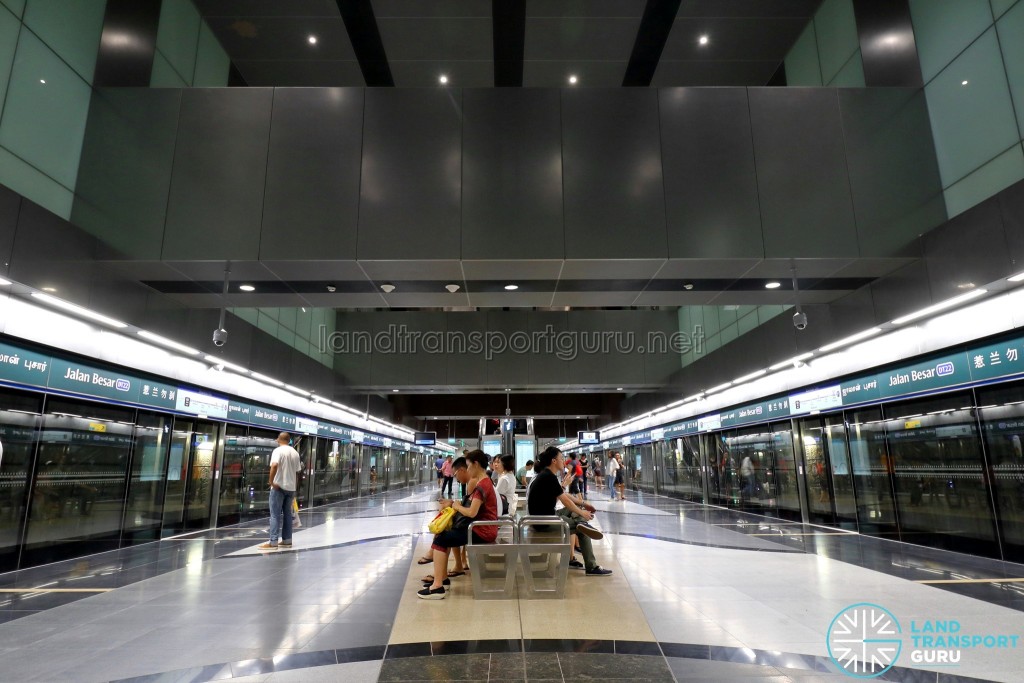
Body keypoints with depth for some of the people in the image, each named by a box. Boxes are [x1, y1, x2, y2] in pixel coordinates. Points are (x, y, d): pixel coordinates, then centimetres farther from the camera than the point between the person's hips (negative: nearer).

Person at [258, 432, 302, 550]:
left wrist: (271, 481, -20)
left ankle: (273, 542, -5)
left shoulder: (278, 450, -9)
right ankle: (287, 540, 15)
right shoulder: (295, 453, 11)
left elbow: (274, 465, -27)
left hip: (279, 487, -6)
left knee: (275, 514, -3)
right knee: (287, 514, 13)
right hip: (291, 487, 6)